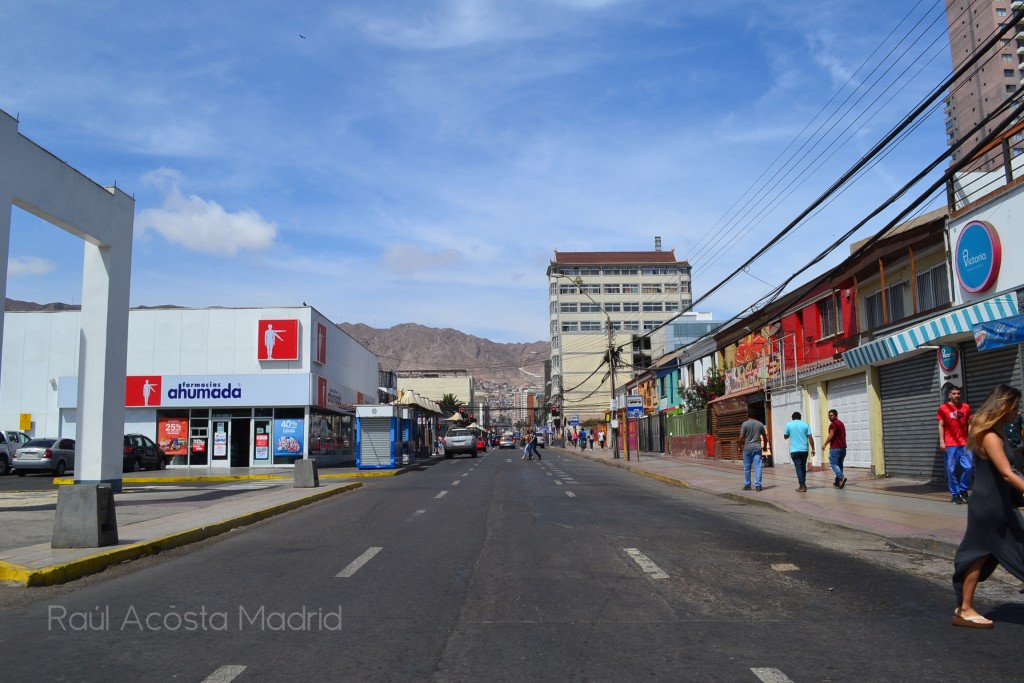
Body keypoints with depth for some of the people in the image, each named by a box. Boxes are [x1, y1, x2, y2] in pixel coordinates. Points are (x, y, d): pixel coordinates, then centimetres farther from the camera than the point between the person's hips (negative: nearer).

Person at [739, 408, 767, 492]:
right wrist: (765, 445, 25)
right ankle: (758, 485, -3)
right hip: (757, 447, 2)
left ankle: (747, 485, 14)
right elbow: (765, 436, 10)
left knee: (747, 467, 8)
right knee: (758, 467, 1)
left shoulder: (745, 424, -5)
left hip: (748, 448, -2)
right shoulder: (760, 424, 5)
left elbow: (742, 437, -8)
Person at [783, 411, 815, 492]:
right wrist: (813, 449, 2)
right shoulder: (805, 424, 4)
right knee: (803, 467, 17)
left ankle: (802, 486, -10)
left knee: (798, 467, -3)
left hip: (794, 450, -2)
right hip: (804, 449, 3)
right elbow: (810, 437, -1)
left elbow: (785, 437, 9)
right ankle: (803, 484, 25)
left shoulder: (789, 424, 1)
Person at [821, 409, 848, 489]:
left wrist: (824, 444, -8)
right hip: (843, 447, 9)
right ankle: (837, 482, 15)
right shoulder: (841, 423, 19)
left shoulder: (833, 424, -10)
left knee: (834, 464, -8)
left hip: (835, 448, -9)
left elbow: (831, 436, -16)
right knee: (839, 464, 12)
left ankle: (841, 477, -27)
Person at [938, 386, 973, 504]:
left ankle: (963, 490, 18)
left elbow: (969, 424, 13)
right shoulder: (943, 408, 1)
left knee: (969, 467, -3)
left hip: (964, 443, 3)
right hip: (950, 444, -3)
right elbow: (941, 426, 0)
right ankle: (955, 494, 10)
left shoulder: (966, 407, 10)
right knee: (951, 470, -1)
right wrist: (941, 441, -9)